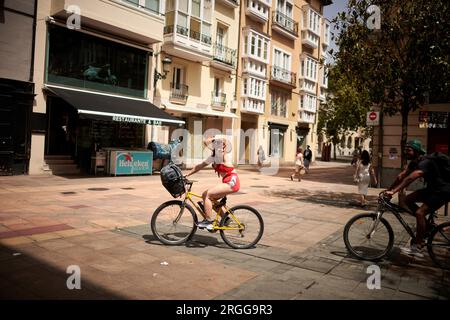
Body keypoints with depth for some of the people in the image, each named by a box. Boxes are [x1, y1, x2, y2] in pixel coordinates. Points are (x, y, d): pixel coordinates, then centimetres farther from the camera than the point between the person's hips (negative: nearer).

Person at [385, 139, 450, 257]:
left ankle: (416, 248, -11)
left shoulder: (425, 162, -27)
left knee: (420, 213, -20)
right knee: (408, 200, -2)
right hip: (432, 188, 9)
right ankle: (427, 226, 11)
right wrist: (389, 190, -5)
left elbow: (409, 179, -39)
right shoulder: (414, 162, 3)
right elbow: (401, 176, 1)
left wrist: (393, 192, -43)